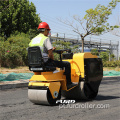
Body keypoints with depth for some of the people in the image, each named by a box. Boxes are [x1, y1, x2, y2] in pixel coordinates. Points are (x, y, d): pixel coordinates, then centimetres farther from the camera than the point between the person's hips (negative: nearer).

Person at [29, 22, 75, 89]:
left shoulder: (33, 40, 10)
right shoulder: (46, 39, -12)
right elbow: (50, 54, -18)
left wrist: (51, 49, 23)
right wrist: (53, 60, 2)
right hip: (46, 62, -8)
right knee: (67, 64, 3)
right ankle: (68, 83, 8)